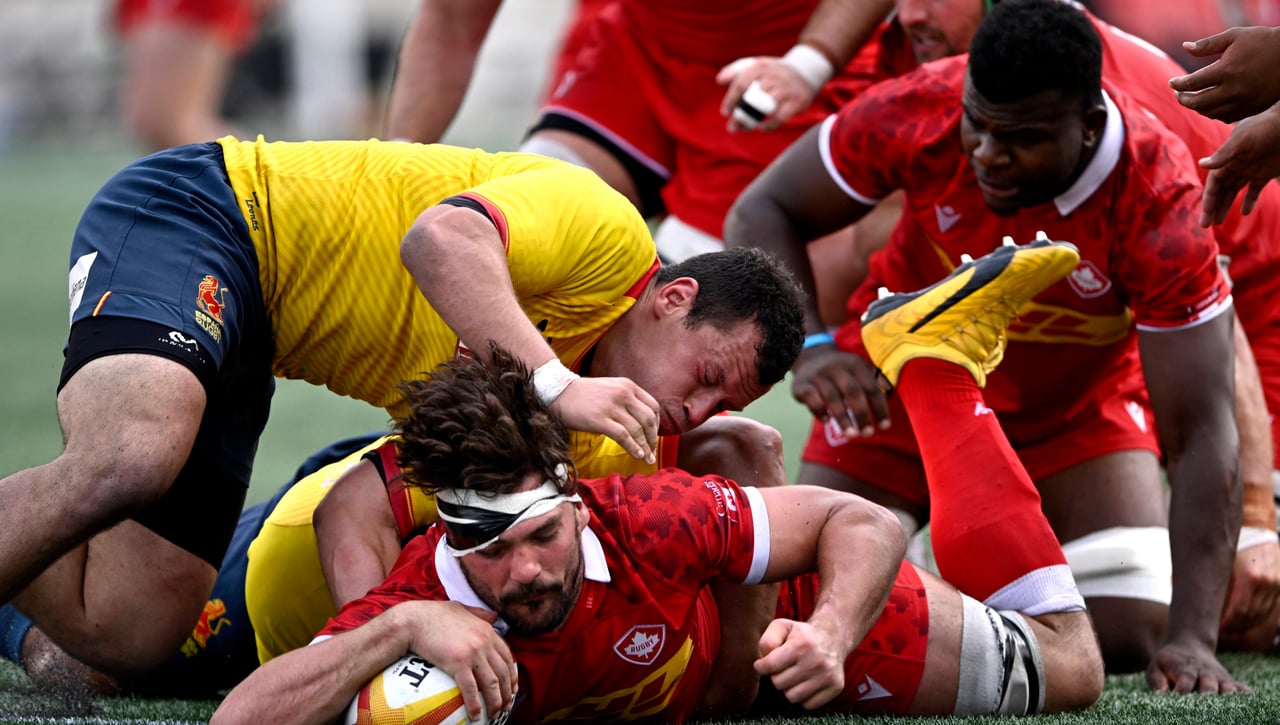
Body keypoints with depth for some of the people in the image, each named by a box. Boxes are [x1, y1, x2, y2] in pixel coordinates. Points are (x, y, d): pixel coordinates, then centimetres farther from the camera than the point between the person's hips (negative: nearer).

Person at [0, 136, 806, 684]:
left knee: (130, 631, -8)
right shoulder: (608, 230, -15)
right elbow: (443, 238, -33)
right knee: (131, 461, -37)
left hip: (244, 348, 8)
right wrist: (557, 386, -39)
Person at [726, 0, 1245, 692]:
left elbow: (1201, 433, -33)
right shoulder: (917, 113, -31)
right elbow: (761, 214, -16)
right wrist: (808, 347, -35)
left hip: (1075, 408, 0)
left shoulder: (1160, 203, -34)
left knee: (1133, 635, -16)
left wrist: (1192, 636, -42)